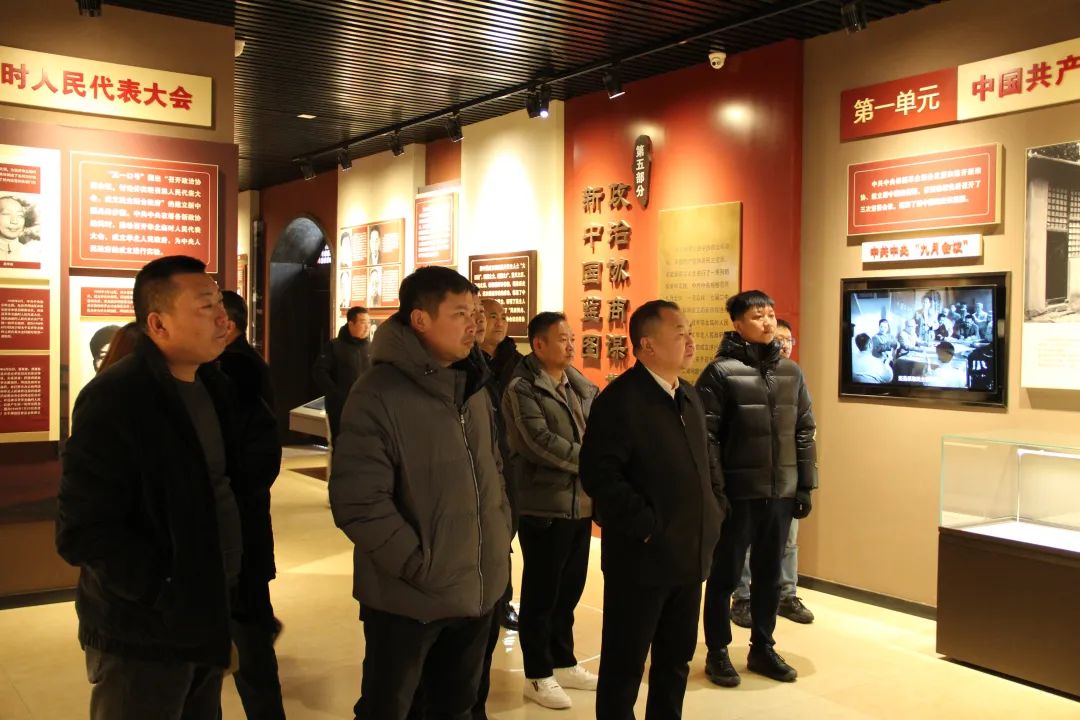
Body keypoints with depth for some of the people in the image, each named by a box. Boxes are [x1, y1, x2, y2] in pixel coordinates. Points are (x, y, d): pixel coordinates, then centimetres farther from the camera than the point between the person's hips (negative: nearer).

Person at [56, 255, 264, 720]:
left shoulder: (212, 386, 5)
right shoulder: (114, 401, -21)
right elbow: (83, 532, -24)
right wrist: (167, 592, -22)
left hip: (205, 618, 8)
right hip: (143, 633, -7)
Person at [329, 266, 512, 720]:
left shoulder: (474, 387, 8)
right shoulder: (378, 393, -17)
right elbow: (358, 502, -22)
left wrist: (501, 539, 9)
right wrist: (420, 567, -19)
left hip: (478, 590, 7)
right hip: (410, 598, -6)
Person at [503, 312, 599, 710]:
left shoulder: (582, 386, 9)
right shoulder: (522, 389, -11)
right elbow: (541, 442, -20)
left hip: (580, 502, 6)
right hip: (544, 505, -6)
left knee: (570, 588, 17)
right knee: (541, 592, 5)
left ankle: (563, 663, 32)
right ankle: (538, 675, 19)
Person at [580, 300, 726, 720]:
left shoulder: (689, 396, 11)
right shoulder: (619, 399, -15)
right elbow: (599, 474, -23)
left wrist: (716, 511, 8)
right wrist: (646, 526, -20)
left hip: (690, 555, 8)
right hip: (642, 558, -8)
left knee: (677, 658, 19)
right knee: (624, 664, 6)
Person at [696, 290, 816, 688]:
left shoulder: (791, 372, 8)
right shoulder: (721, 372, -8)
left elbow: (804, 432, 12)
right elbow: (705, 437, -11)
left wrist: (805, 486, 8)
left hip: (780, 493, 5)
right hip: (737, 493, -5)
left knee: (769, 575, 15)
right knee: (725, 575, 8)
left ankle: (763, 649, 31)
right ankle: (717, 652, 22)